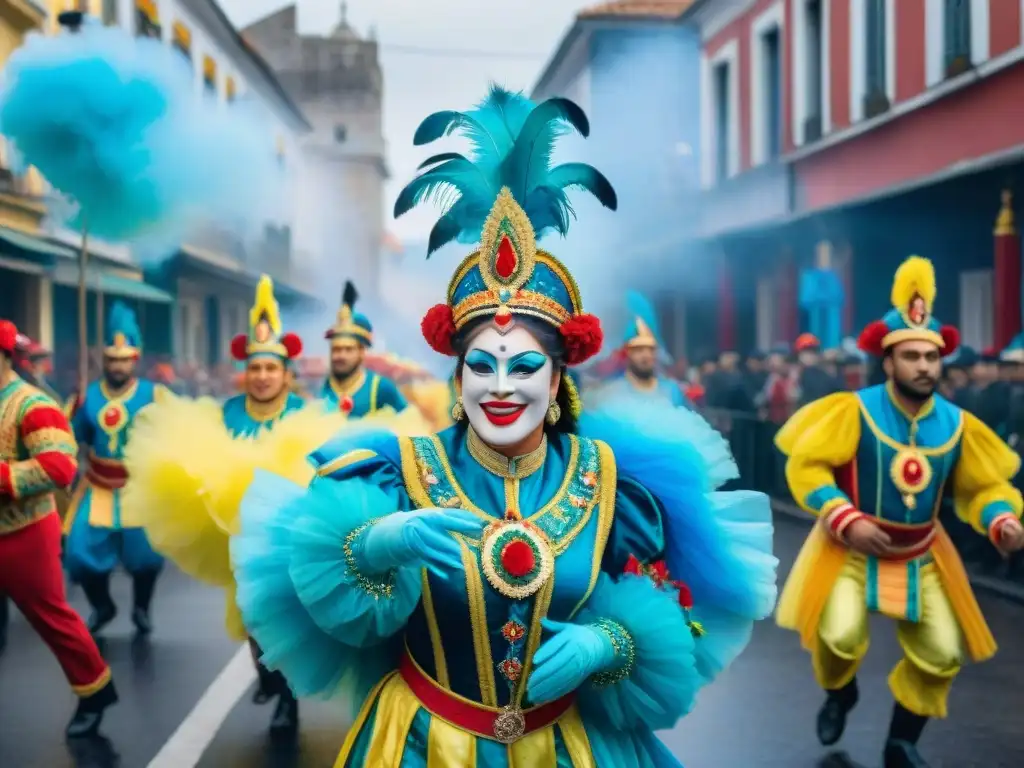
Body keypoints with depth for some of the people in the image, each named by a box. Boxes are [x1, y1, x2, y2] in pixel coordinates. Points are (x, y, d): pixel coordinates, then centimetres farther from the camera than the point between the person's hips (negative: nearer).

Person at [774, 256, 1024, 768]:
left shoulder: (956, 424, -7)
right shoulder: (855, 411, -19)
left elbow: (983, 486, 3)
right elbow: (804, 465, -16)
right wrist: (847, 522, -25)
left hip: (921, 556, 4)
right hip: (851, 549, -4)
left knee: (942, 654, 5)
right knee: (841, 635, -23)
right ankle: (839, 693, 15)